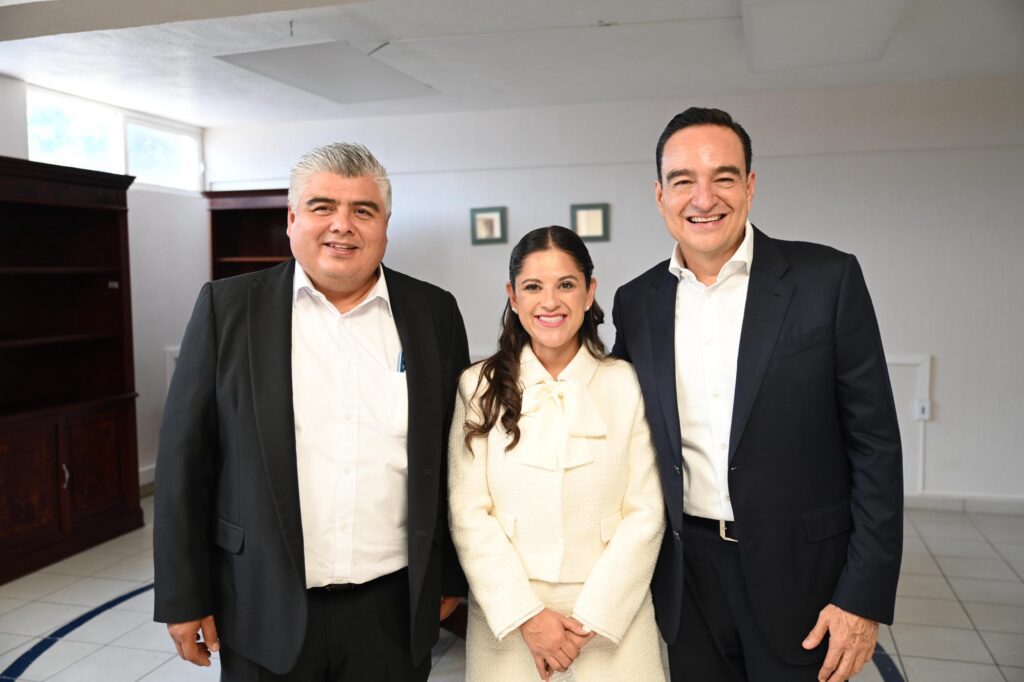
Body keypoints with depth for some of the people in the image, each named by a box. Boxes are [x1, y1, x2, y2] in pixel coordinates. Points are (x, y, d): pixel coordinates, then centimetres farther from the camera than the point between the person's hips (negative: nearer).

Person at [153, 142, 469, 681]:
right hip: (267, 611, -1)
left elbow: (452, 456, 5)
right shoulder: (228, 307, -4)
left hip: (394, 609, 2)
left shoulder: (434, 313, 0)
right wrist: (184, 598, -1)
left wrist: (450, 577, 8)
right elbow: (185, 461, -2)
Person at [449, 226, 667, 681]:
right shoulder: (479, 386, -2)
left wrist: (592, 616, -12)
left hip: (610, 617, 0)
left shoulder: (628, 384, -3)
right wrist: (526, 615, -12)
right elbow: (468, 512, -6)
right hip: (506, 615, 1)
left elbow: (645, 513, -6)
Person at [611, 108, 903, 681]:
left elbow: (875, 444, -8)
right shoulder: (637, 303, 1)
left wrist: (866, 596, -10)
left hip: (798, 571, -2)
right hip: (687, 574, 3)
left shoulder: (828, 280, -9)